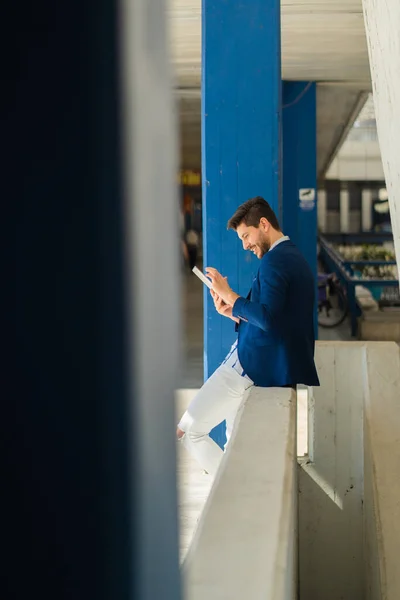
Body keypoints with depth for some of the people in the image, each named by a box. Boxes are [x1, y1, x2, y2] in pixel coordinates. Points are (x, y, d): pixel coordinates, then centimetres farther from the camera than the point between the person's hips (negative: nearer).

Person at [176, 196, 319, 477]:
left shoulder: (274, 260, -15)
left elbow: (267, 317, -27)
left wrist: (228, 294, -16)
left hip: (255, 365, -11)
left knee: (187, 430, -6)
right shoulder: (296, 259, 18)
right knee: (235, 443, 24)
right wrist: (234, 313, 9)